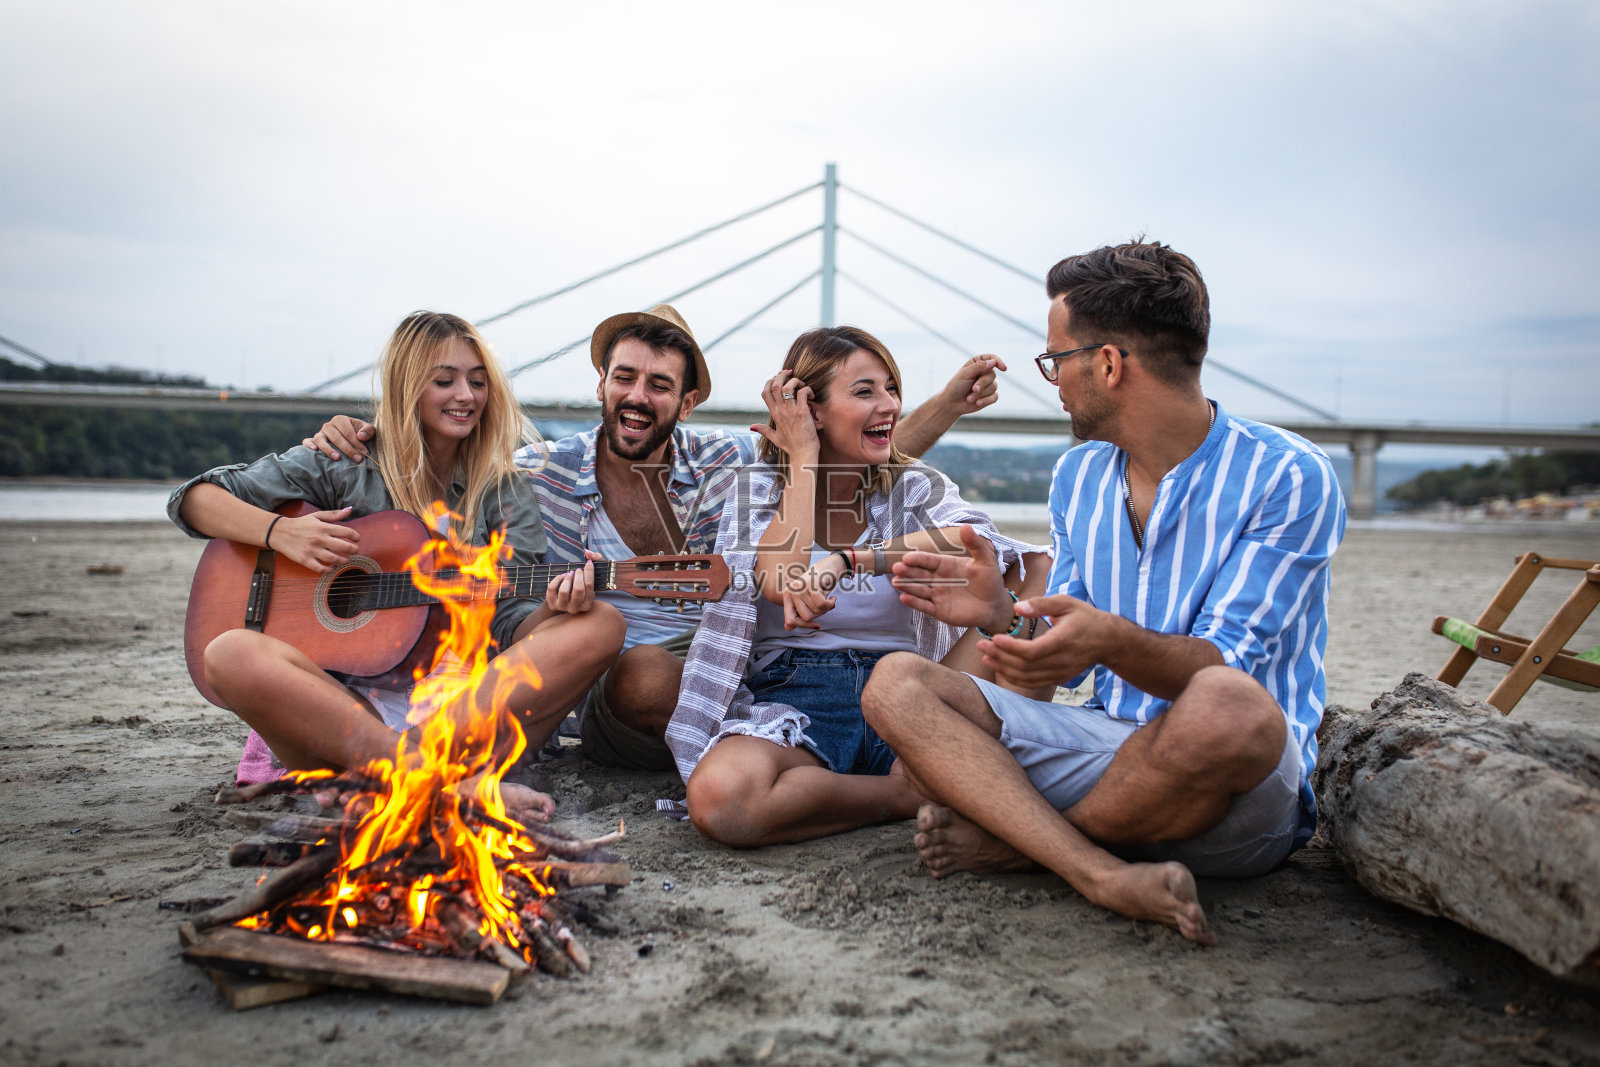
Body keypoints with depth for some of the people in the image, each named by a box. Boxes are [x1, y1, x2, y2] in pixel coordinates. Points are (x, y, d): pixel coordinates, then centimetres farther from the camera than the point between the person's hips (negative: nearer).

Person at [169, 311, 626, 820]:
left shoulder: (504, 492, 11)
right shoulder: (345, 463, 8)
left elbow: (509, 626, 4)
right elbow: (193, 498, 10)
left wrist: (554, 607, -19)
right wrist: (279, 532, -10)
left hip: (470, 703, 1)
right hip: (346, 698, -1)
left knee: (600, 625, -22)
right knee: (232, 654, -30)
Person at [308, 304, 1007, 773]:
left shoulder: (727, 461, 6)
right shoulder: (546, 472, 3)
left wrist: (950, 403, -5)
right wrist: (354, 437, -10)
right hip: (609, 697, -2)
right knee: (646, 671, -40)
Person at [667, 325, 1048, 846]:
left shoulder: (915, 486, 10)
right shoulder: (758, 488, 7)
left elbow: (976, 540, -15)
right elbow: (780, 583, -16)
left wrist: (848, 561, -26)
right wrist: (804, 460, -5)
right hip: (795, 699, -1)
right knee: (719, 797, -36)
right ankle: (913, 793, -14)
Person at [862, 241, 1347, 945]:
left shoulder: (1286, 478, -9)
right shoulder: (1078, 476, 10)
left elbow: (1222, 670, -18)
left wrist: (1112, 639, -37)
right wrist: (1004, 616, -7)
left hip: (1243, 797, -5)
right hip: (1104, 744, 5)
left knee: (1224, 708, -40)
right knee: (896, 684, -12)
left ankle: (1010, 840, -13)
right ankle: (1106, 876, -30)